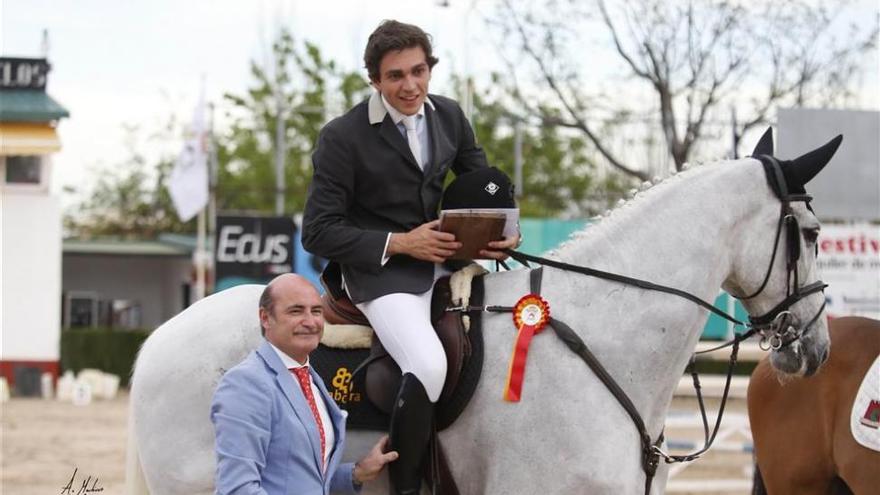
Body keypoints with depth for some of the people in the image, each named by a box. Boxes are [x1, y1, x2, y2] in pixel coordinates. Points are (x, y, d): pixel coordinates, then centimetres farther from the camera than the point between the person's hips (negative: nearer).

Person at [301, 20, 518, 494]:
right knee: (428, 366, -32)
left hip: (445, 256, 7)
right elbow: (318, 233, -12)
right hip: (380, 271, -7)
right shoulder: (342, 137, -13)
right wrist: (400, 243, -20)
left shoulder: (449, 115, 3)